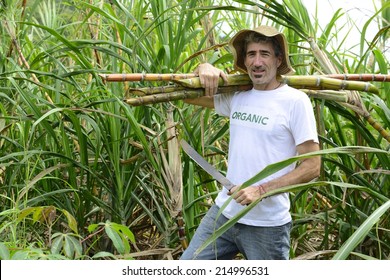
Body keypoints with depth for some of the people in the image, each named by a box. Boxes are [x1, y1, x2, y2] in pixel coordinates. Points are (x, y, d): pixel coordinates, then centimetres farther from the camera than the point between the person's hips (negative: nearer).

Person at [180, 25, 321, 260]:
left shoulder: (295, 100, -9)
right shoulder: (237, 95, 7)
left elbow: (312, 166, -12)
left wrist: (261, 190, -19)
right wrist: (203, 69, -3)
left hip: (267, 224, -5)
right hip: (223, 212, 5)